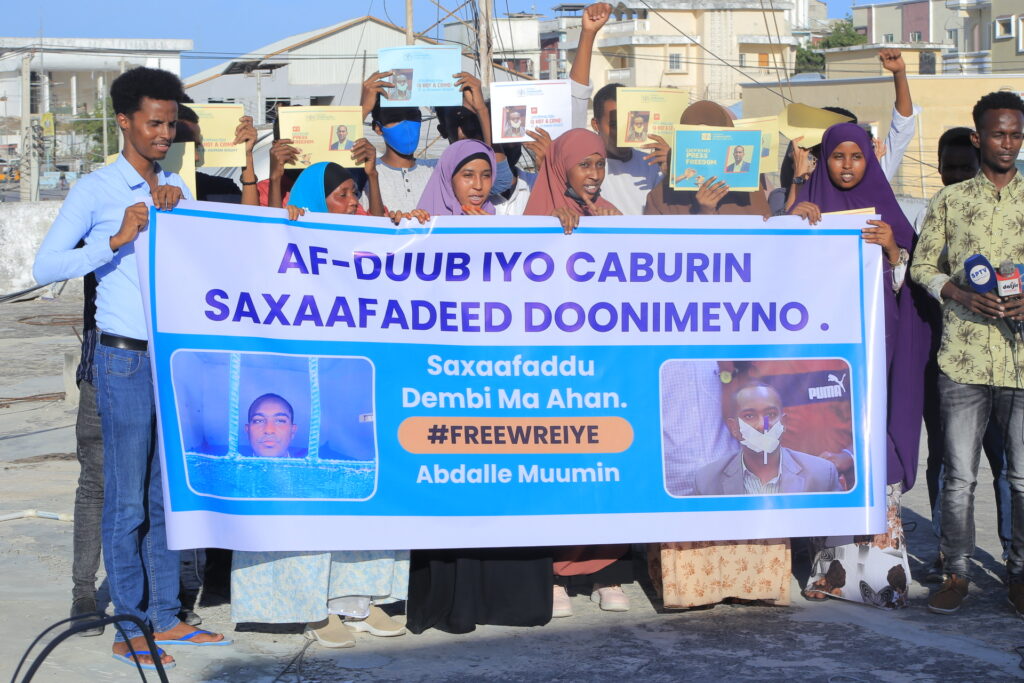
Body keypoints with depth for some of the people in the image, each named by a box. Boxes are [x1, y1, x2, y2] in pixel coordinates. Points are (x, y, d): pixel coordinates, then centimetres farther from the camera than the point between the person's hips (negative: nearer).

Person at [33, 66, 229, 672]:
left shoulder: (177, 190, 14)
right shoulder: (95, 190, -5)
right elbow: (46, 266, -12)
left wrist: (175, 210, -4)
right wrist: (117, 239, -20)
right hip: (126, 356, -6)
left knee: (167, 492, 10)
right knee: (128, 498, -2)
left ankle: (165, 617, 19)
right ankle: (130, 629, 5)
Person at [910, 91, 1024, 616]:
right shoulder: (950, 200, 8)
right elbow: (922, 265, 10)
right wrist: (962, 294, -8)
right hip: (962, 354, 0)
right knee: (959, 474, 4)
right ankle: (957, 571, 16)